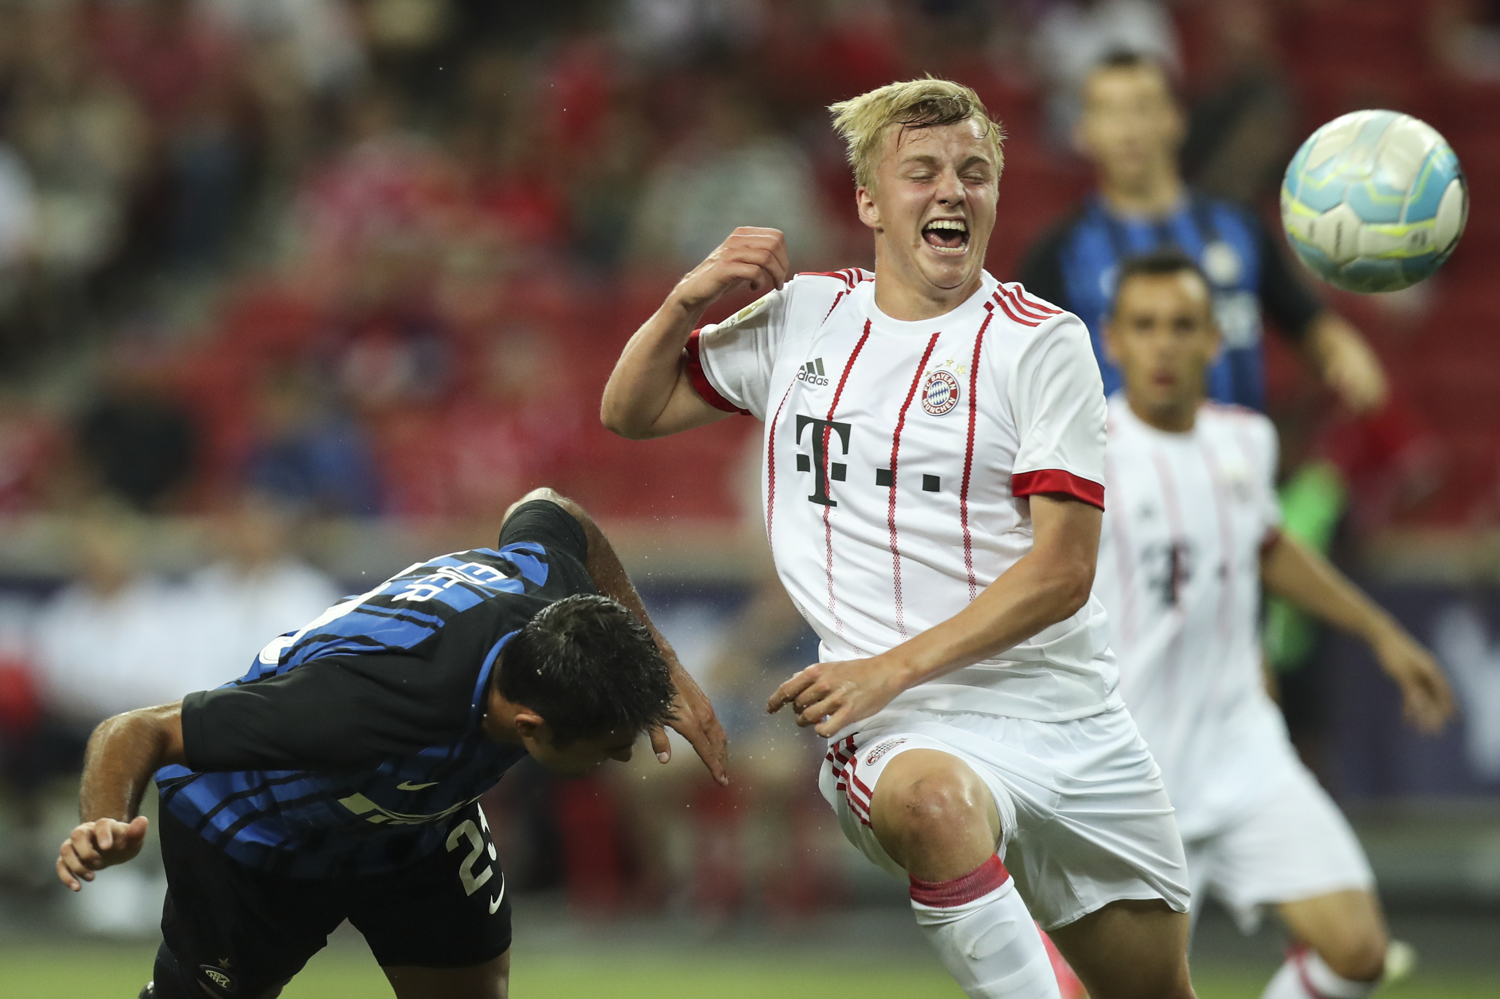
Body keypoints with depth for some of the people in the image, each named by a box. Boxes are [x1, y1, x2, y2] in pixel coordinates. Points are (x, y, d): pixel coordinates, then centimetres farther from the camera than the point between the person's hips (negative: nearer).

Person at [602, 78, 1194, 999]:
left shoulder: (1041, 342, -2)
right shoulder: (801, 315, 9)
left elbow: (1064, 569, -9)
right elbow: (631, 411, 20)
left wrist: (893, 668, -18)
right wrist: (688, 300, 1)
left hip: (1072, 716, 1)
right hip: (906, 727, -1)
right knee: (933, 800, -38)